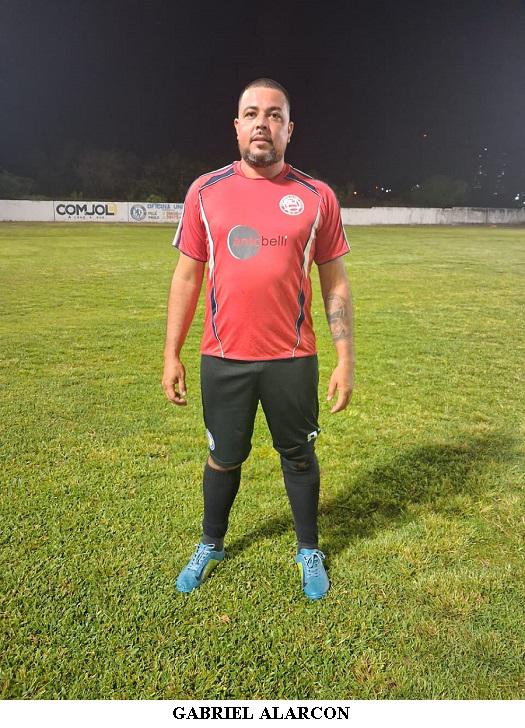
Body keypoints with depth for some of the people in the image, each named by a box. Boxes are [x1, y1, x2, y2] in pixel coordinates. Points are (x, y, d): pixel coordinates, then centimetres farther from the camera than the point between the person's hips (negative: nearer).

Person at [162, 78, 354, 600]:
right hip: (223, 359, 1)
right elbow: (187, 276, 5)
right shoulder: (205, 191, 2)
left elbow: (335, 283, 2)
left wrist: (345, 359, -2)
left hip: (293, 360, 0)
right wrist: (171, 354, 2)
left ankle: (308, 551, 36)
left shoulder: (317, 197, 1)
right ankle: (210, 547, 39)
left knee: (299, 456, 13)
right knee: (223, 459, 15)